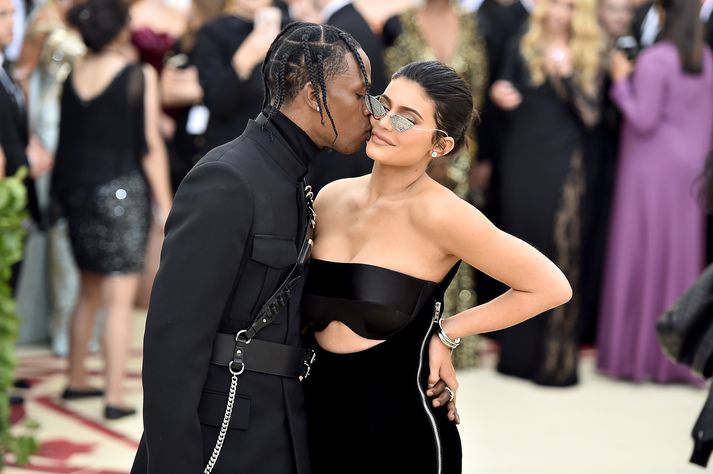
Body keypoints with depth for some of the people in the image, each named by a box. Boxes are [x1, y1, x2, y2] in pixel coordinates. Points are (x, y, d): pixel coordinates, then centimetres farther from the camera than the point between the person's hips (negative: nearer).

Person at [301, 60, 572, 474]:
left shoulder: (437, 212, -16)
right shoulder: (331, 198, 1)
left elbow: (552, 287, -13)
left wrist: (447, 333, -7)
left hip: (403, 435, -5)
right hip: (321, 422, 5)